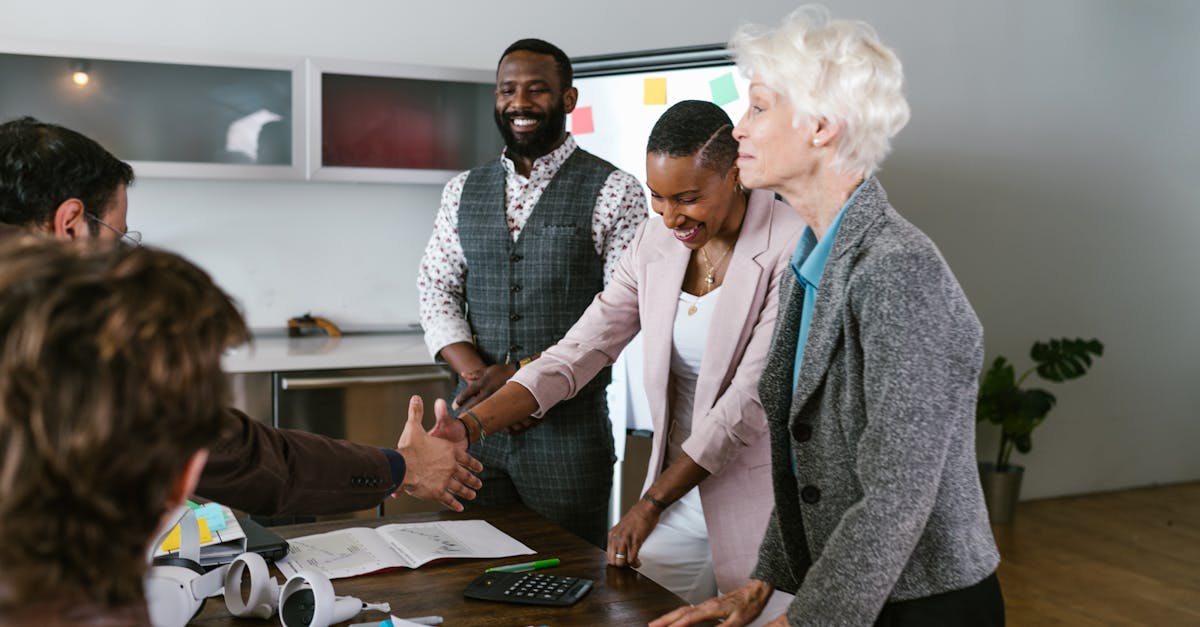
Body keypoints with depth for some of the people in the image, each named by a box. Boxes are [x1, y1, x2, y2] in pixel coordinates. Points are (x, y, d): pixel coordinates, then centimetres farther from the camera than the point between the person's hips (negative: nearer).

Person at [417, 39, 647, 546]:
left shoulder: (613, 192, -4)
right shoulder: (463, 191, 11)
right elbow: (436, 291, 7)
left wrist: (526, 372, -17)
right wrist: (480, 375, -11)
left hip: (569, 425, -3)